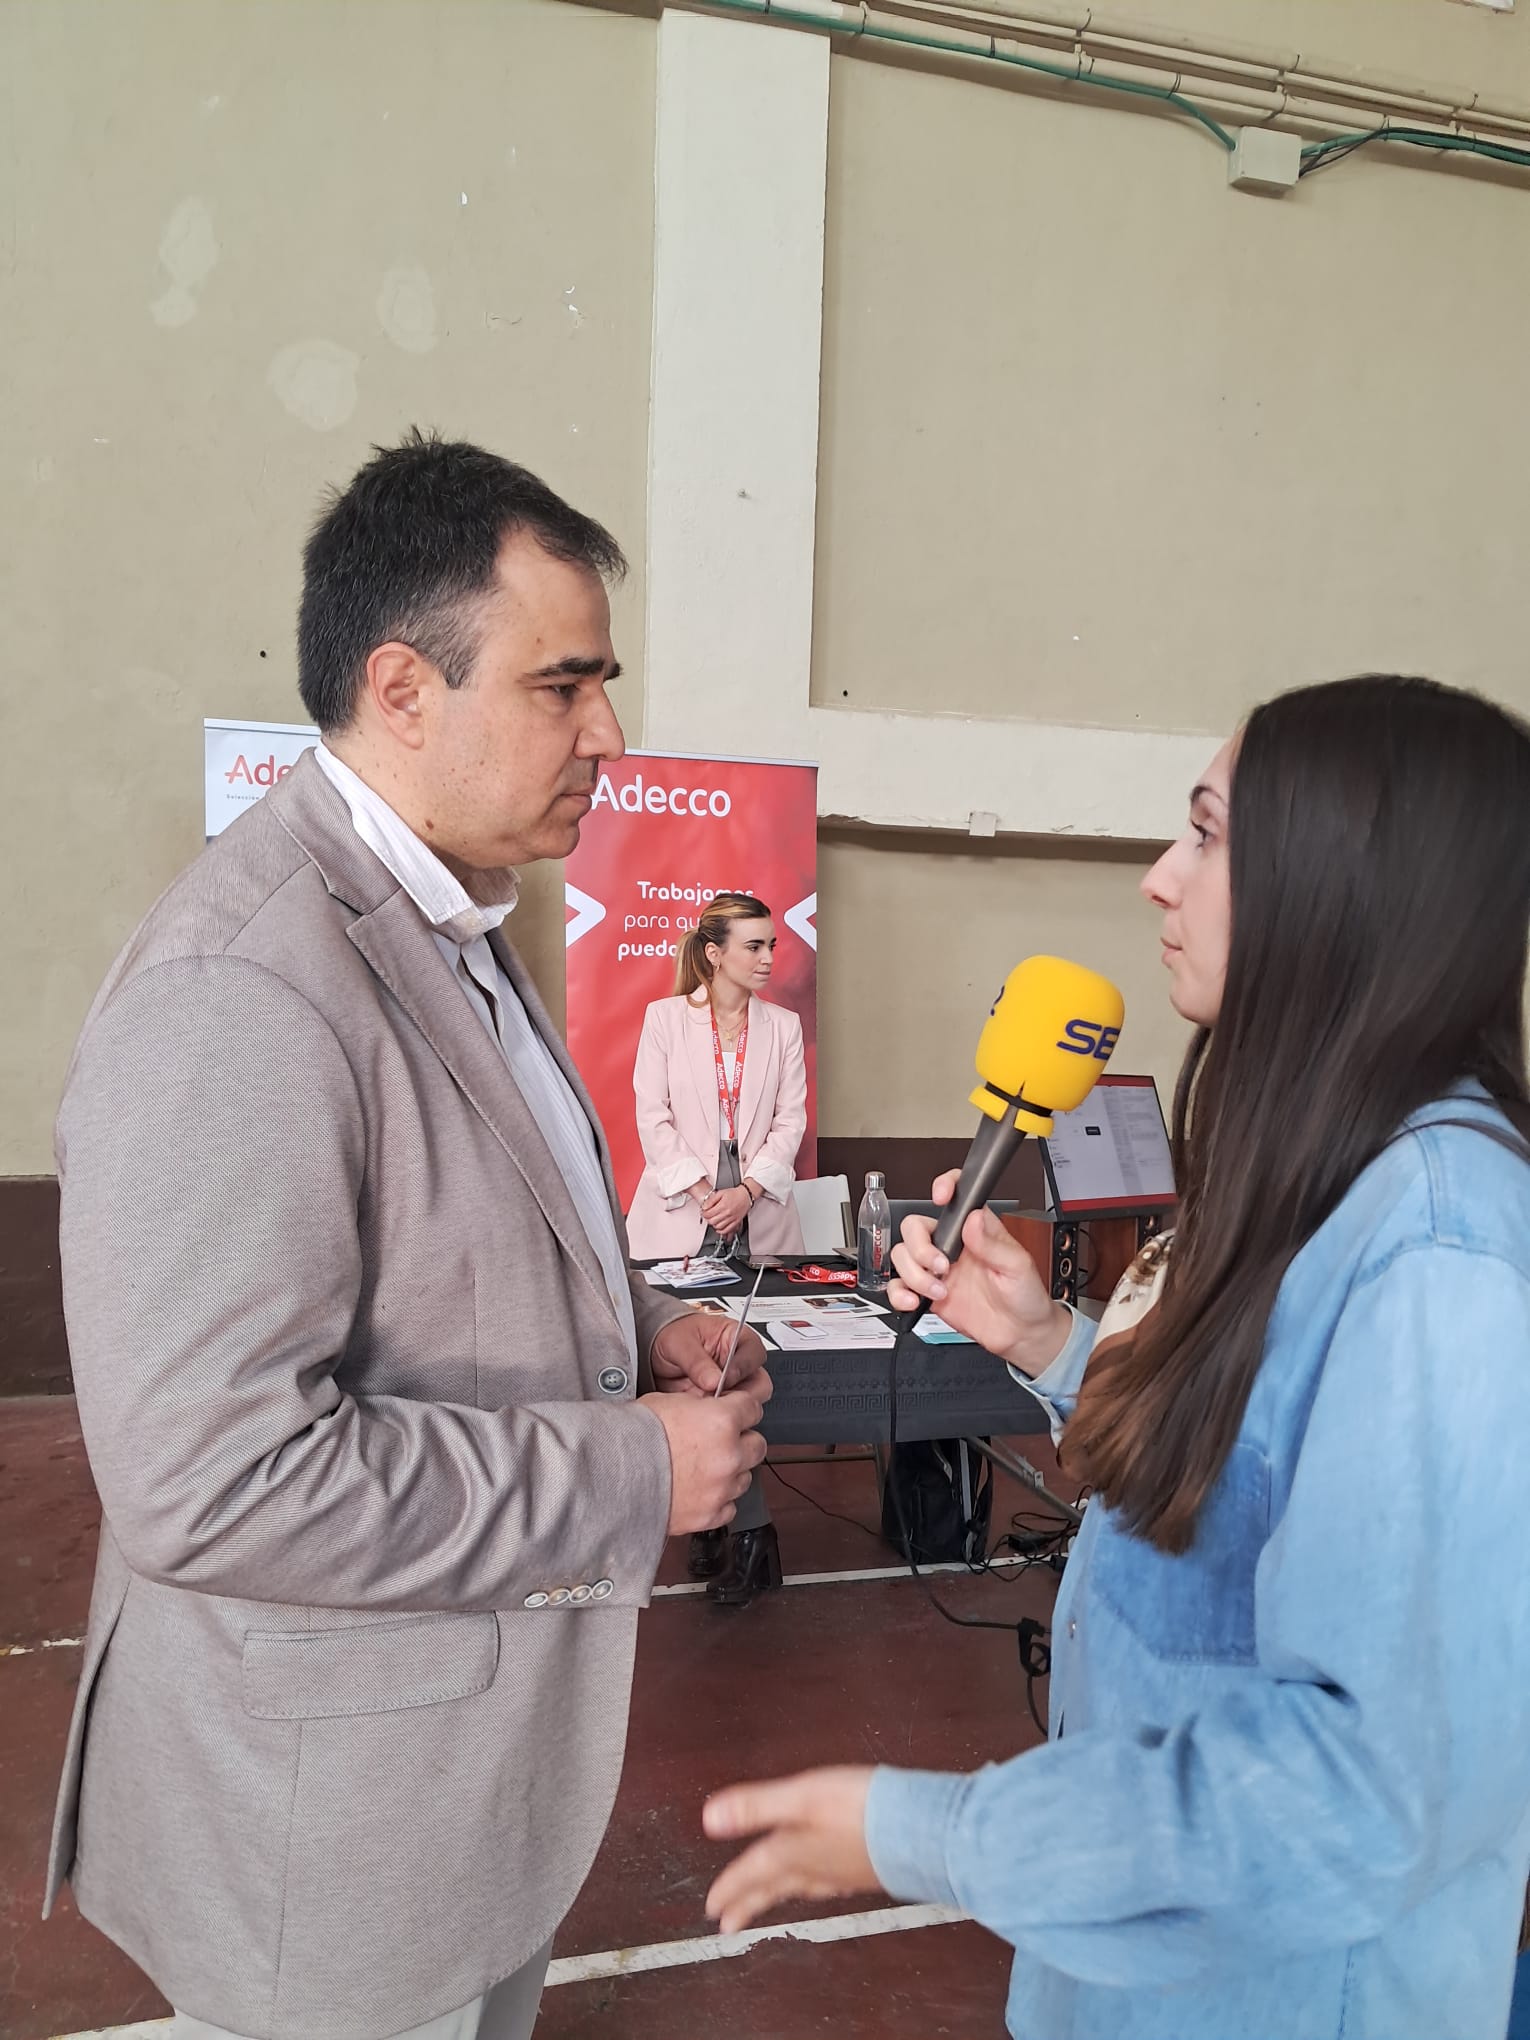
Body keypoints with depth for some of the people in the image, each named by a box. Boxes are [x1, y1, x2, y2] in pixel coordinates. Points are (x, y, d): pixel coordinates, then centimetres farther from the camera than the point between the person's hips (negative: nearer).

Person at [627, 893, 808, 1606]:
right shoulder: (664, 1017, 3)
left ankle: (719, 1514, 11)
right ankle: (746, 1524, 8)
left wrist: (748, 1191, -11)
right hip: (681, 1216, -1)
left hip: (757, 1219, 2)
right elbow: (653, 1116, -2)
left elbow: (791, 1119, 3)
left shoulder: (783, 1026, 9)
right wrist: (702, 1191, -12)